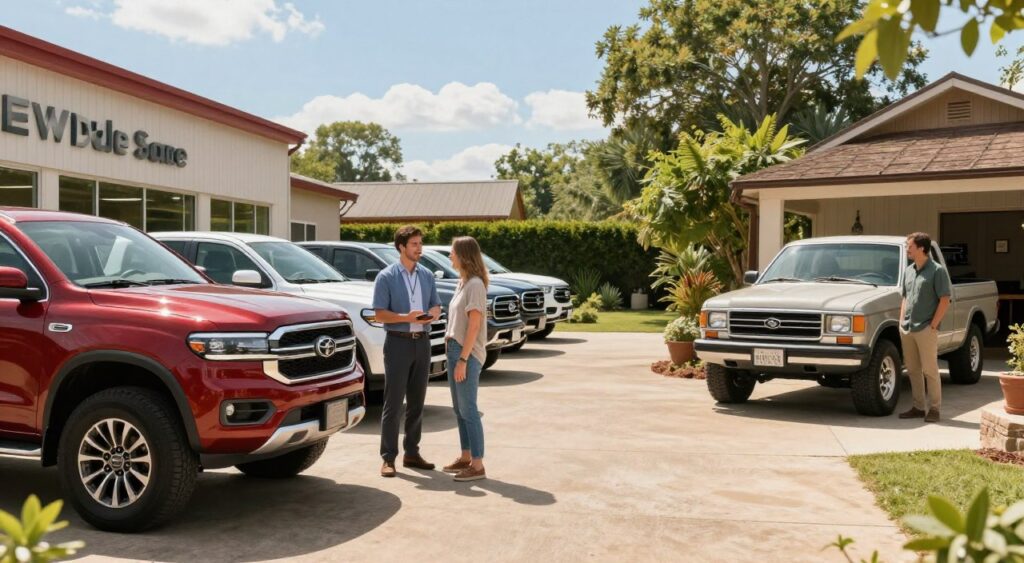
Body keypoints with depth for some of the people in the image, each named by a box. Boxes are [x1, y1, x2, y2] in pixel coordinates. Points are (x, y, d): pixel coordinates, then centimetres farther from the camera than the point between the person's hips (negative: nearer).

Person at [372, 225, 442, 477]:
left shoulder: (427, 275, 11)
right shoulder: (386, 277, -4)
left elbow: (436, 305, 15)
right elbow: (380, 314, -9)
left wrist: (433, 314, -9)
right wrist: (407, 317, -22)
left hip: (422, 342, 5)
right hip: (398, 342, -5)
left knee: (417, 401, 10)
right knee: (394, 403, -4)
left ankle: (412, 453, 20)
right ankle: (388, 458, 2)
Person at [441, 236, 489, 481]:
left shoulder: (475, 284, -13)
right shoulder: (462, 283, 14)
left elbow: (474, 326, -17)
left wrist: (463, 359, -19)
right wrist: (451, 347, 10)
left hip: (467, 354, -9)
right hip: (454, 350, 9)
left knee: (468, 409, -6)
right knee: (459, 409, 15)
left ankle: (477, 465, 0)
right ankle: (465, 458, 25)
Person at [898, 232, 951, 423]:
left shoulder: (937, 271, -7)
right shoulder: (908, 271, 14)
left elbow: (944, 301, -10)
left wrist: (933, 325, -14)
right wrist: (902, 322, 10)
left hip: (926, 330, -6)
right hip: (907, 329, 7)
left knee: (930, 370, -1)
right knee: (913, 370, 10)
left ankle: (934, 409, 7)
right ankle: (918, 407, 18)